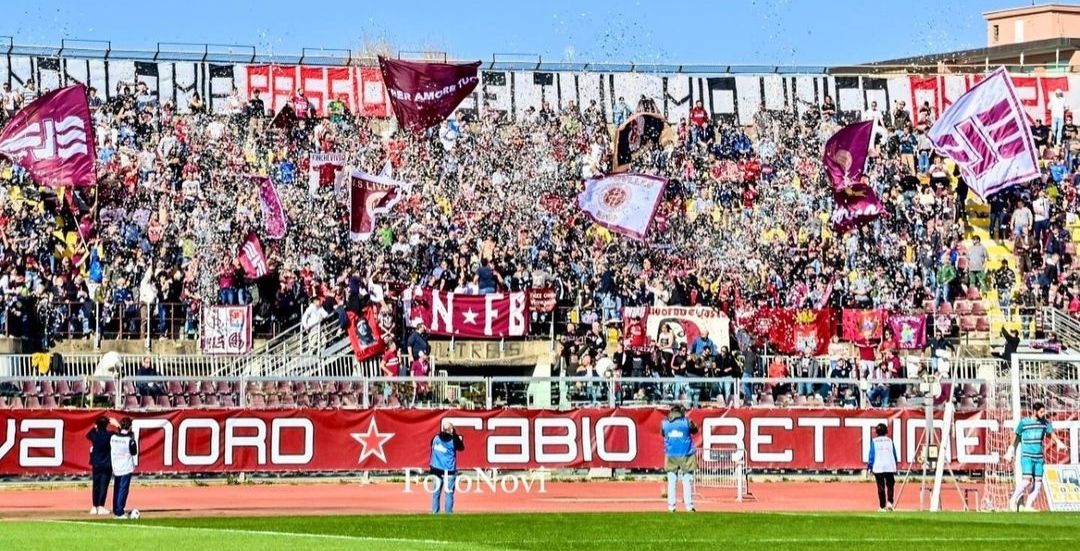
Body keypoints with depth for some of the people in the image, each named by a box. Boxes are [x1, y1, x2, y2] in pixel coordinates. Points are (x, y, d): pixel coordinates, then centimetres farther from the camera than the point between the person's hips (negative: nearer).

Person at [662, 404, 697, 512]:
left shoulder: (665, 423, -1)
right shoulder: (686, 422, -7)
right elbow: (695, 430, 11)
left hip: (671, 456, 2)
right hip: (685, 455, -2)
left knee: (671, 481, 6)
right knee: (687, 481, 2)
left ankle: (671, 506, 2)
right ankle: (689, 505, -4)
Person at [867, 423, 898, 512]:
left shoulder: (874, 442, 0)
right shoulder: (890, 441, 6)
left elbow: (872, 455, -2)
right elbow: (895, 455, 12)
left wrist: (869, 466, 4)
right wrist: (895, 464, 25)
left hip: (878, 467, -1)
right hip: (890, 467, 1)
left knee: (881, 487, 1)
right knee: (890, 485, 9)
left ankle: (882, 506, -1)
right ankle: (889, 502, -10)